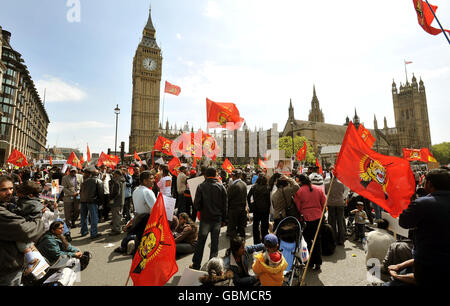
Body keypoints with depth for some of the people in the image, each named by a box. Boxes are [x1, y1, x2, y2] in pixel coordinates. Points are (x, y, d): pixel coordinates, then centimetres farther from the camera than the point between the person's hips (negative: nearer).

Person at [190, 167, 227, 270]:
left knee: (200, 242, 11)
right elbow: (225, 205, 1)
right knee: (215, 242, 12)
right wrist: (224, 219, 9)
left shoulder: (201, 186, -8)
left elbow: (196, 203, -9)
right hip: (217, 219, 1)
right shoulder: (221, 187, -3)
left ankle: (196, 265, 21)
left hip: (205, 218, -1)